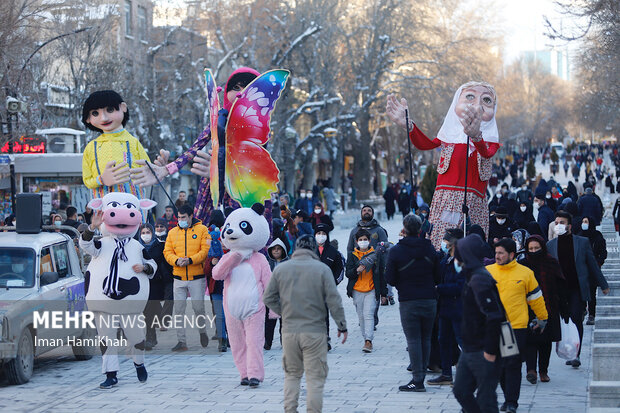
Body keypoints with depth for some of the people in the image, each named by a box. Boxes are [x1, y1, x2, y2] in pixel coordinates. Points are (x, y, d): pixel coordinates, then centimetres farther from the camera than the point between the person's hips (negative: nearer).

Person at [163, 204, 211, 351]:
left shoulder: (202, 230, 0)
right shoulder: (172, 232, 10)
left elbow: (206, 250, -7)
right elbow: (167, 252, 7)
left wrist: (190, 260, -19)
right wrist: (176, 260, -13)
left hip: (197, 277, -3)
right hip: (179, 278, 3)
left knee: (198, 307, -1)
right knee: (178, 310, 1)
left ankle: (202, 331, 28)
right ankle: (181, 341, 8)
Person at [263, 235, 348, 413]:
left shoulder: (280, 269, 3)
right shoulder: (322, 269, -6)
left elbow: (268, 298, 6)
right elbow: (334, 301, -7)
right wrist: (342, 326, 2)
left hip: (289, 331, 3)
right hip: (314, 331, -3)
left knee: (291, 374, 16)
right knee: (315, 377, 3)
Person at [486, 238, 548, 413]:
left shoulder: (525, 273, 2)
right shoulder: (487, 272, 5)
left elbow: (536, 297, 12)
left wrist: (542, 318, 17)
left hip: (517, 327, -2)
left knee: (513, 365, -3)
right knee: (499, 365, 7)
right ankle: (508, 397, 21)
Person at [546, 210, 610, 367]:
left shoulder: (583, 242, 4)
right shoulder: (550, 245, 8)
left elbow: (592, 264, 9)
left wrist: (603, 284, 13)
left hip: (578, 289, -2)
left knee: (576, 320, -11)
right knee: (566, 322, 3)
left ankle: (576, 355, -9)